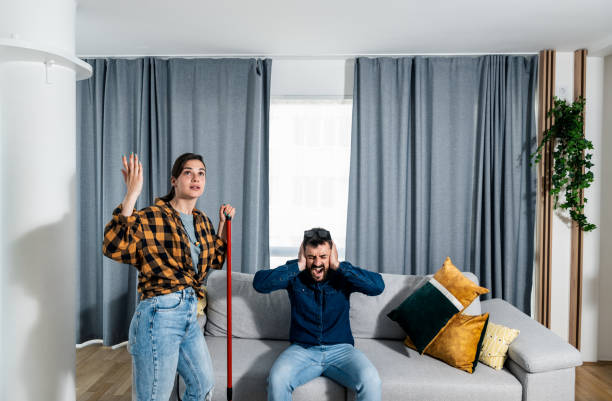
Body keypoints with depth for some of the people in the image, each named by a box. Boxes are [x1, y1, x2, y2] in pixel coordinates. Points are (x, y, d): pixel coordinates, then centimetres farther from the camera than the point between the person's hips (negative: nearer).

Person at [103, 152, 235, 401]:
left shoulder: (202, 221, 11)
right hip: (160, 315, -8)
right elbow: (114, 248, -29)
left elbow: (215, 260, 24)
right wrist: (131, 196, -31)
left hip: (189, 315, 8)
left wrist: (223, 223, 15)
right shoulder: (151, 217, -12)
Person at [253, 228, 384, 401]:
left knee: (371, 381, -28)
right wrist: (298, 266, -17)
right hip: (302, 348, 0)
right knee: (276, 379, -29)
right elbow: (259, 283, -15)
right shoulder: (294, 274, -1)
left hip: (340, 348, 0)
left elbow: (378, 286, -18)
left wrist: (338, 266, -18)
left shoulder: (343, 274, -1)